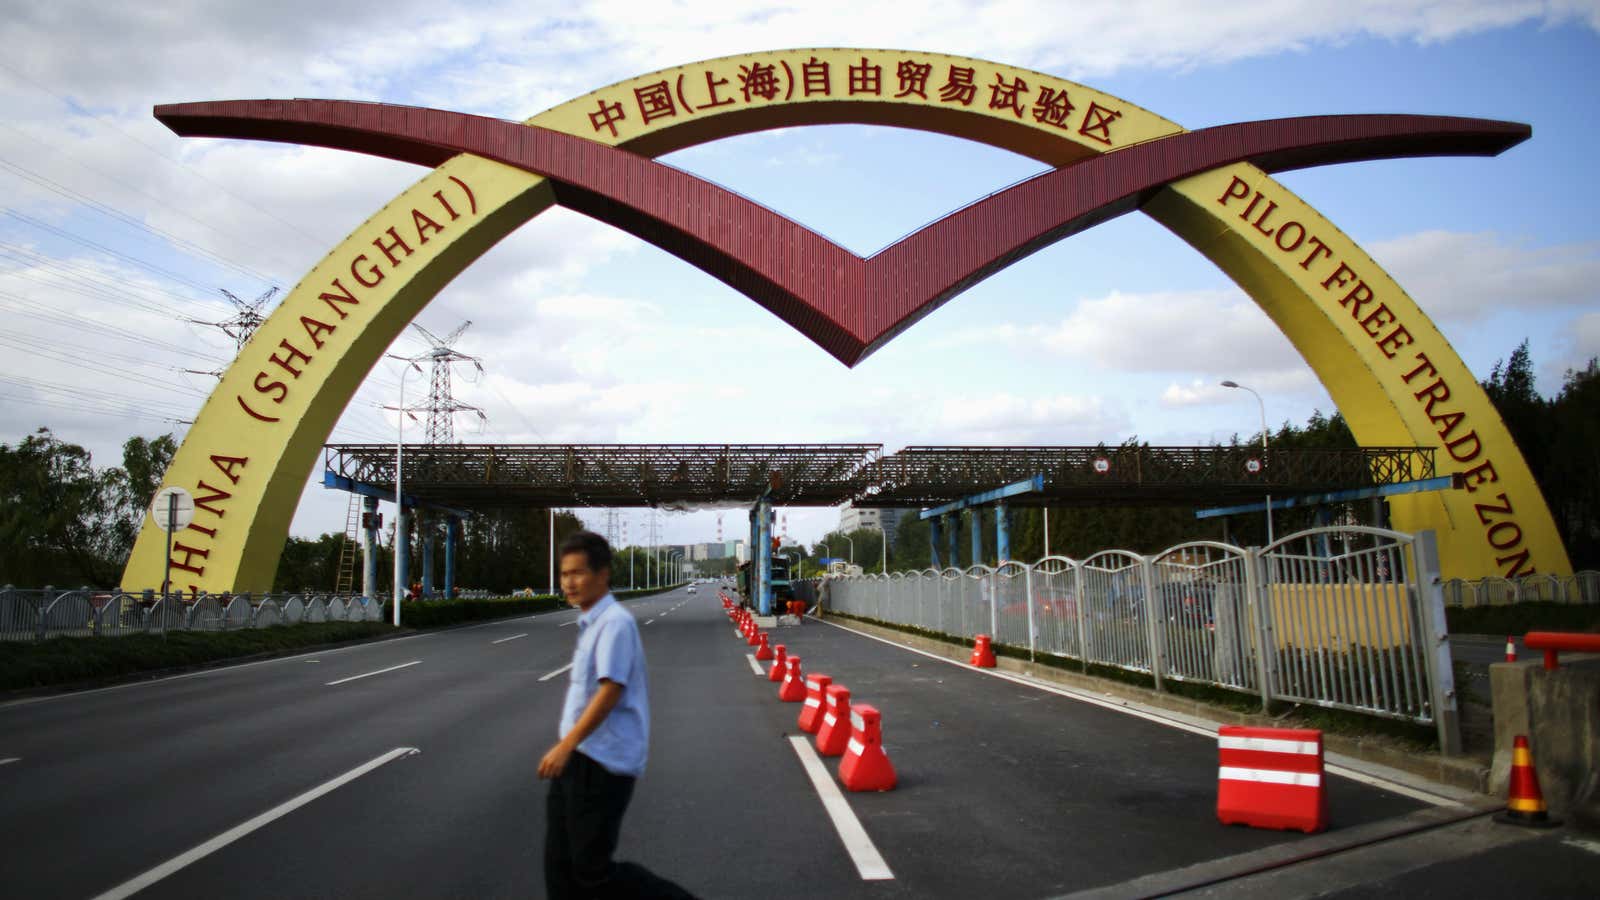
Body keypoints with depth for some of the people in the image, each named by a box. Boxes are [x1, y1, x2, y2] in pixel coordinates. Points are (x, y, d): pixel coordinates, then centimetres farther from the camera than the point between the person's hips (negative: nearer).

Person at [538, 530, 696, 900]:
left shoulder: (615, 623, -17)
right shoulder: (591, 624, 13)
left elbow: (611, 691, -24)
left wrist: (565, 745, -25)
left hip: (601, 763, -10)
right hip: (579, 759, 10)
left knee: (592, 870, -2)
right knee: (560, 865, 12)